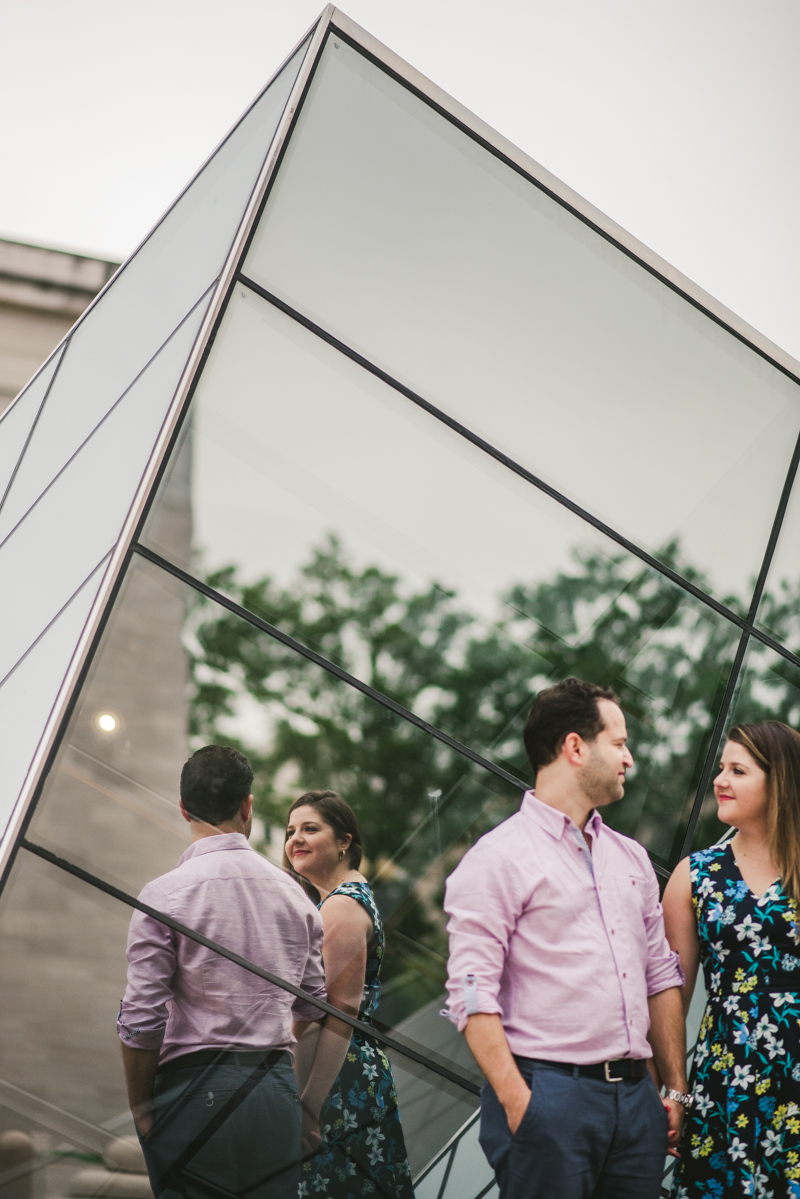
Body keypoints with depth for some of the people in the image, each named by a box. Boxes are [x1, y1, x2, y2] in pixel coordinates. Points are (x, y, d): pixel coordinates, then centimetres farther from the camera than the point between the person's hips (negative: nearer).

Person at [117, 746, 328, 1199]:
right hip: (277, 1091, 4)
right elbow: (312, 1006, 16)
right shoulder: (293, 892, 7)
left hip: (195, 1092, -4)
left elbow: (141, 1021, -10)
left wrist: (141, 1108, 2)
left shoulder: (165, 894, -8)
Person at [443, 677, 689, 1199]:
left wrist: (677, 1090, 12)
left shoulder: (632, 857, 16)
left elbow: (662, 978, 18)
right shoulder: (498, 858, -6)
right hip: (550, 1093, -6)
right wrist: (519, 1104, -18)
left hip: (636, 1097, 6)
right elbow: (473, 993, -12)